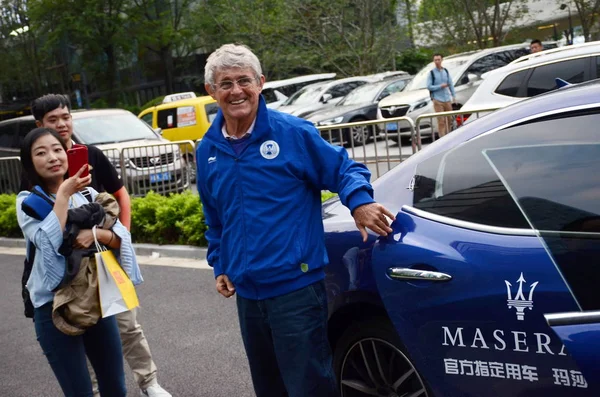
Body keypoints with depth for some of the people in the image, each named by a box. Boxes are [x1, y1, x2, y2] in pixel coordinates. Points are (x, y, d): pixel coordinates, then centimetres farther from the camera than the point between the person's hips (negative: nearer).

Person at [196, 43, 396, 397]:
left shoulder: (293, 132, -8)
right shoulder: (207, 151, 7)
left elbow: (344, 169, -4)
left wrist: (360, 202, -23)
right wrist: (219, 265, 16)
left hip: (296, 285, -6)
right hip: (247, 292, 6)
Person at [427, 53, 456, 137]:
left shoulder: (446, 71, 10)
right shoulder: (431, 73, -2)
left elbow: (451, 84, 13)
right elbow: (429, 86, -6)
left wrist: (454, 96, 8)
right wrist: (440, 86, -13)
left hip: (447, 99, 4)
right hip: (438, 100, -4)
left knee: (449, 119, 10)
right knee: (441, 121, -7)